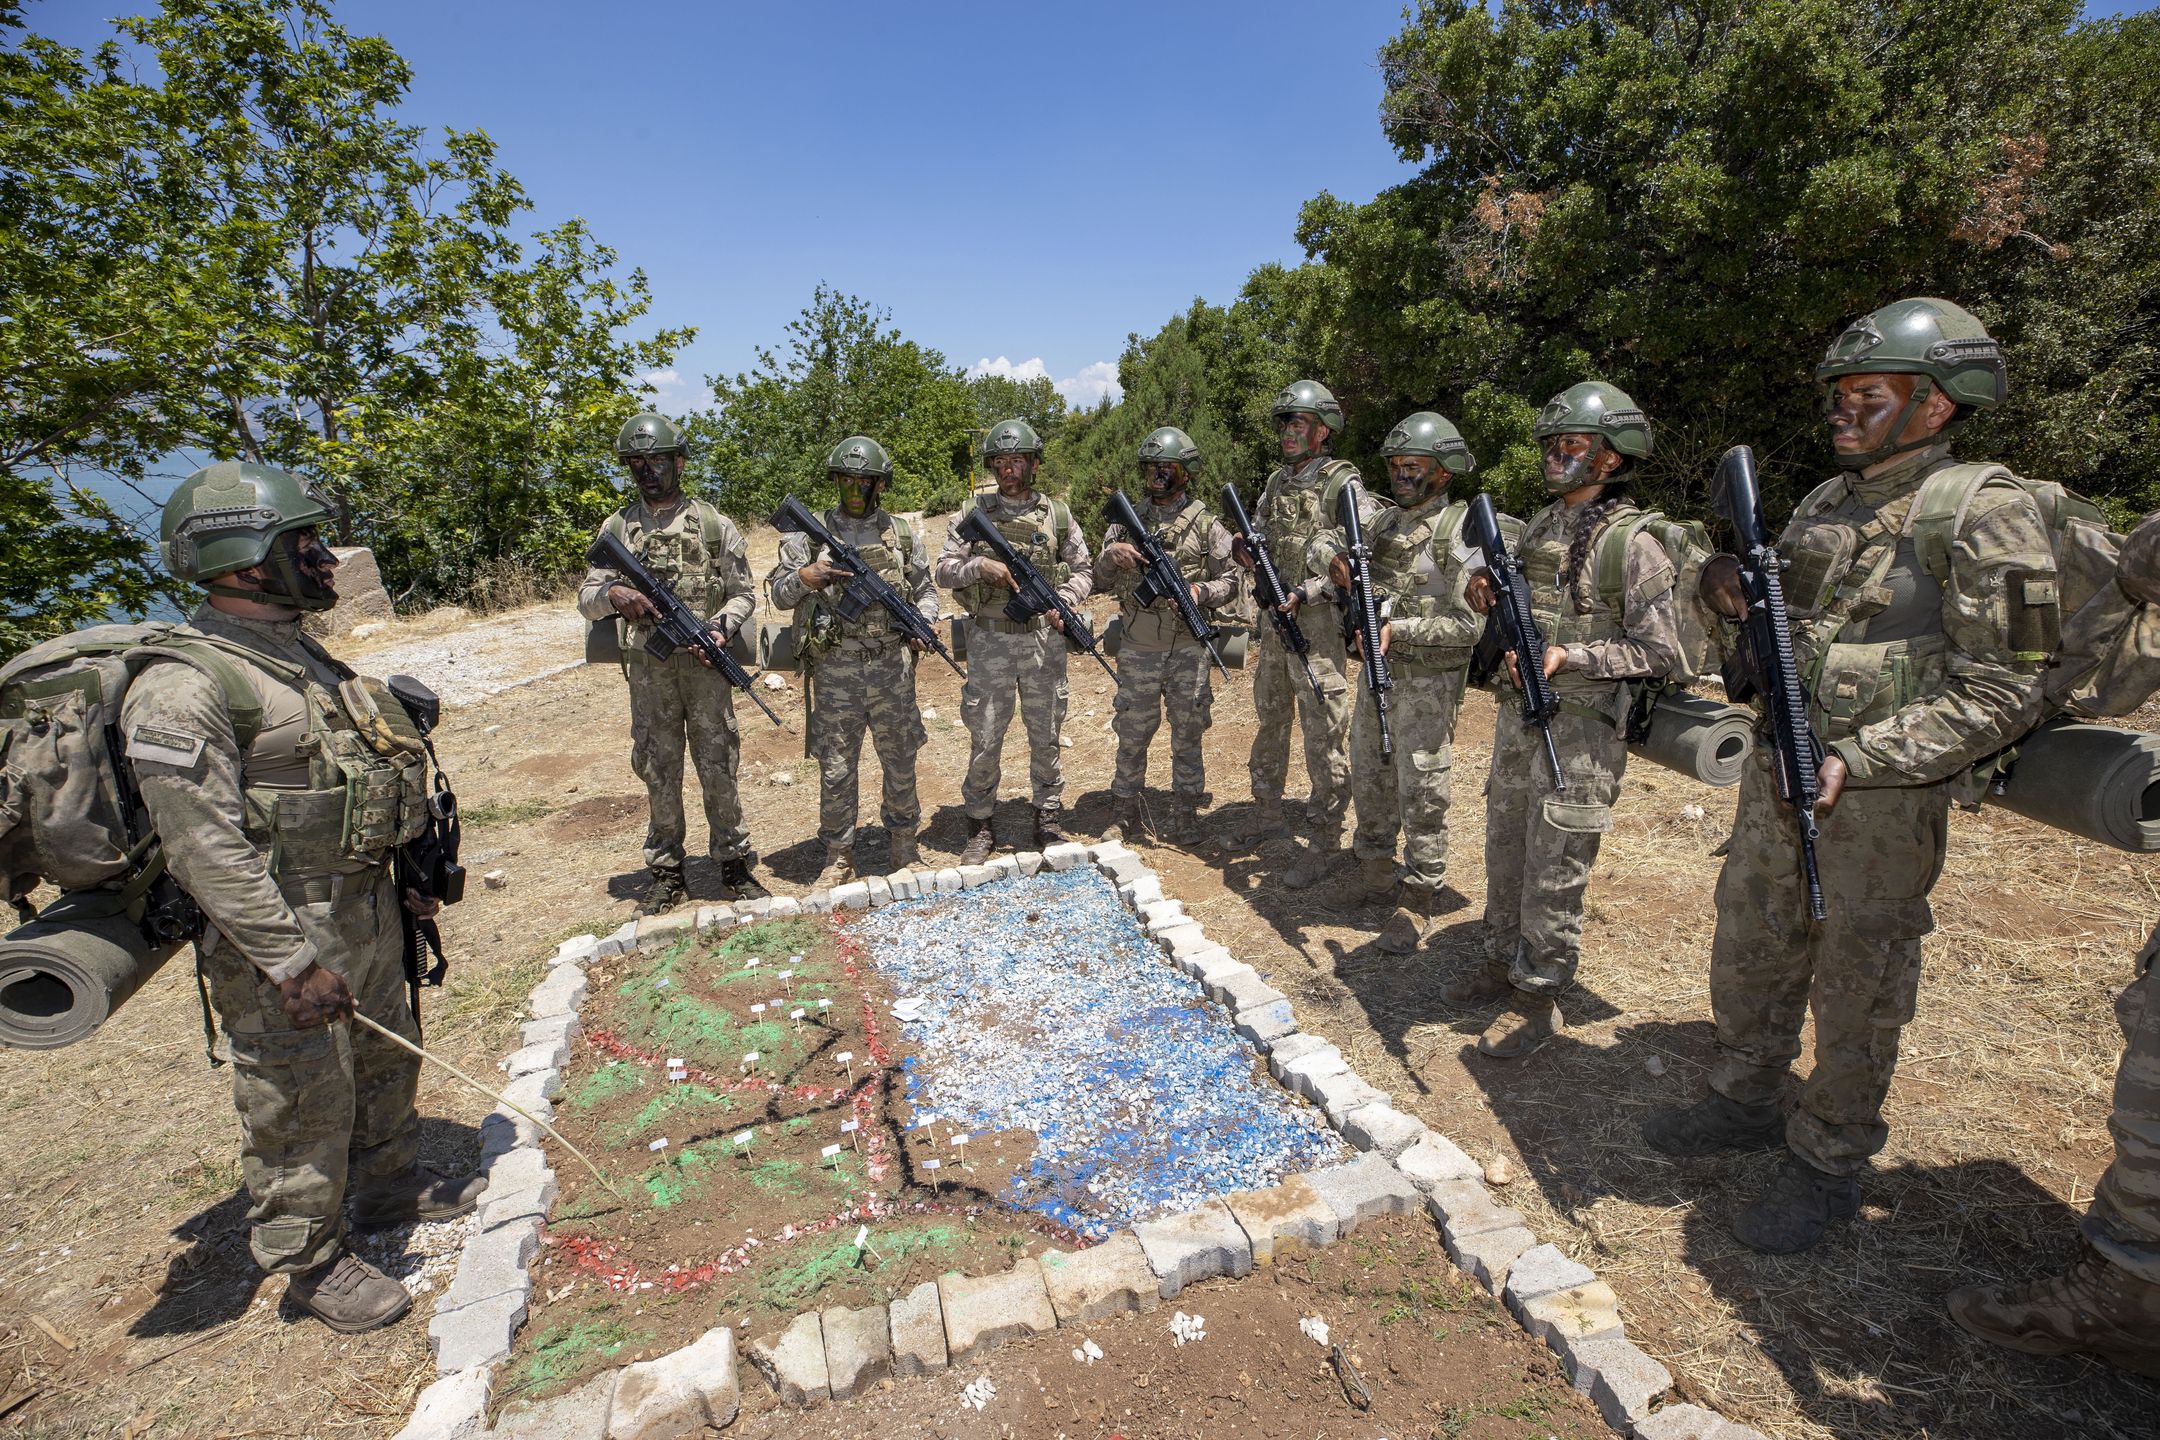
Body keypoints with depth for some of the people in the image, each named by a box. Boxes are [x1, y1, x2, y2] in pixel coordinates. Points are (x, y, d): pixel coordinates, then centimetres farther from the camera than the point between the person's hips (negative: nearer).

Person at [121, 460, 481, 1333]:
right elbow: (208, 850, -23)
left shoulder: (303, 655, 8)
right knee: (302, 1104, 7)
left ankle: (389, 1186, 43)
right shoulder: (181, 690, -21)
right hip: (283, 933, -8)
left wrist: (404, 876, 18)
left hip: (366, 908, 9)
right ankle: (310, 1259, 27)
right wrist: (293, 962, -23)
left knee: (384, 1061, 22)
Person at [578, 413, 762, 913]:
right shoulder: (618, 526, 6)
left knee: (718, 766, 3)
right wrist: (612, 594, -17)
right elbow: (586, 598, 6)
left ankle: (734, 865, 17)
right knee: (658, 770, 9)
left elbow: (743, 593, 4)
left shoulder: (714, 523, 2)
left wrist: (720, 628, -15)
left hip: (705, 662, -2)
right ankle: (665, 873, 21)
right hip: (647, 667, 2)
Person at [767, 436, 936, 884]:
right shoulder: (811, 533, 3)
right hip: (835, 669, -1)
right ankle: (839, 853, 20)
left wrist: (923, 624, -6)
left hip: (892, 666, 1)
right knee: (836, 767, 5)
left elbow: (925, 589, 13)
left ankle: (904, 838, 30)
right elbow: (778, 594, 4)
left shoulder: (903, 534, 7)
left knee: (900, 759, 11)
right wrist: (804, 578, -17)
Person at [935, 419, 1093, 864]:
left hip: (1044, 639, 1)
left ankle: (1049, 819, 27)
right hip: (990, 641, 0)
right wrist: (980, 565, -19)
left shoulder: (1058, 514, 4)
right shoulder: (973, 513, 3)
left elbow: (1083, 571, 9)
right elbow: (944, 569, 0)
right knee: (985, 740, 5)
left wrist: (1063, 600, -11)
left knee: (1045, 736, 11)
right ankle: (979, 826, 21)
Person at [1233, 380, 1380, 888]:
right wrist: (1246, 552, -3)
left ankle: (1325, 841, 5)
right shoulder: (1277, 482, 14)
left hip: (1316, 621, -7)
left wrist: (1307, 591, -22)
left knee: (1324, 734, -4)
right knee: (1269, 721, 17)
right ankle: (1266, 813, 32)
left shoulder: (1342, 484, -8)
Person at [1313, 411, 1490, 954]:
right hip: (1376, 670, 7)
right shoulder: (1387, 520, 9)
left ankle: (1417, 899, 11)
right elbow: (1328, 537, 22)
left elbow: (1469, 623, -17)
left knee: (1423, 793, 0)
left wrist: (1400, 630, -25)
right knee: (1369, 780, 17)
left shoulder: (1461, 530, -12)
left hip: (1427, 683, -7)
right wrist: (1335, 559, 0)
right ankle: (1373, 869, 35)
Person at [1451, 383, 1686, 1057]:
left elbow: (1659, 652, -12)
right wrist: (1487, 594, 0)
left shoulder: (1632, 544, -11)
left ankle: (1539, 999, 16)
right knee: (1505, 850, 16)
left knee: (1553, 871, 1)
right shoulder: (1538, 526, 10)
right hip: (1517, 716, 7)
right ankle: (1501, 964, 33)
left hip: (1581, 729, -7)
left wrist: (1570, 657, -22)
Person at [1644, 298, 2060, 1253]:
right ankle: (1746, 1103, 37)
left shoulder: (1983, 513, -12)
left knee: (1856, 987, 8)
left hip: (1884, 797, -7)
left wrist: (1856, 760, -24)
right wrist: (1731, 589, -4)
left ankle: (1828, 1164, 26)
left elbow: (2000, 695, -15)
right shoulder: (1827, 500, 9)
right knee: (1749, 950, 17)